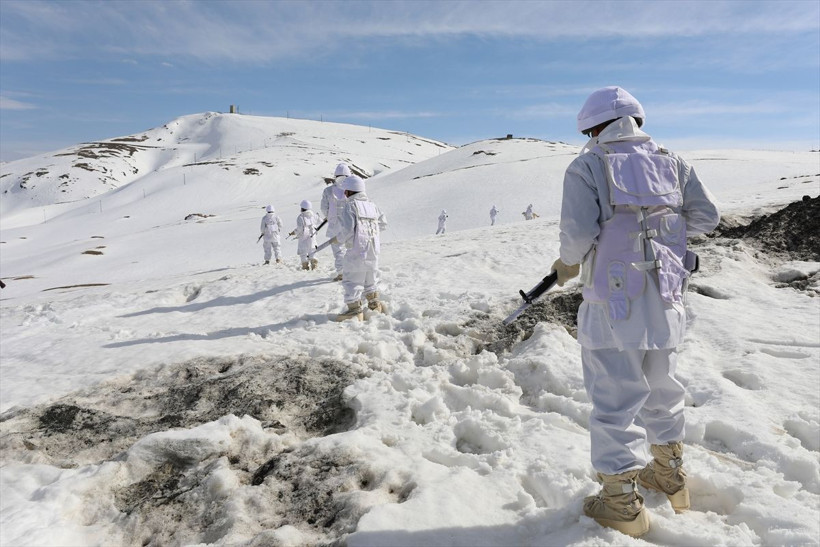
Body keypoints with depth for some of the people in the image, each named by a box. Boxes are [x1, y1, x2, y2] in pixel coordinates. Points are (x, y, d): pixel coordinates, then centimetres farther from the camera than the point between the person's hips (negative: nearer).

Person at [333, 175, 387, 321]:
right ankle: (375, 305, 31)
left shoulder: (349, 206, -11)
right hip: (373, 250, 7)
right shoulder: (372, 206, 8)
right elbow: (383, 223, 14)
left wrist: (339, 238, -1)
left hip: (357, 250, -7)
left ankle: (354, 310, 1)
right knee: (371, 278, 22)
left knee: (352, 280, 1)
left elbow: (347, 230, -19)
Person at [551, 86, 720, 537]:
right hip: (666, 302, 6)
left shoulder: (587, 166, -5)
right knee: (660, 390, 22)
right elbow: (707, 216, 7)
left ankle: (621, 504, 14)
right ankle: (669, 476, 40)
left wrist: (568, 265, 4)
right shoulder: (671, 162, 10)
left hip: (614, 303, -6)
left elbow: (577, 233, -15)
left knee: (615, 402, 4)